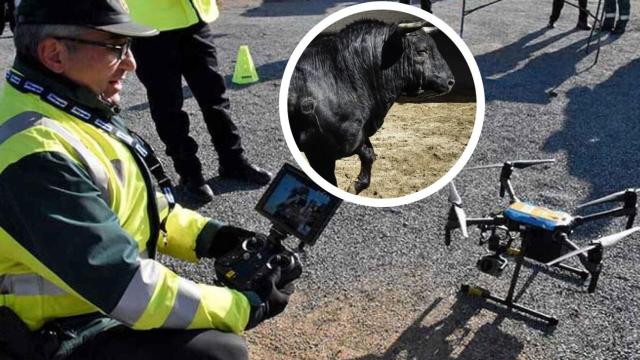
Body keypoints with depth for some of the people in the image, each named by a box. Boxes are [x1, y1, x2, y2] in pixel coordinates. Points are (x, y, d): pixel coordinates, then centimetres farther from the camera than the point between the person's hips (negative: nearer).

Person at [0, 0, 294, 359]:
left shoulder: (75, 110, 2)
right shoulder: (33, 155, -29)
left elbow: (137, 205, 11)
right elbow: (123, 286, -30)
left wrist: (207, 236, -3)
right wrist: (247, 306, -22)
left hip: (93, 300, 9)